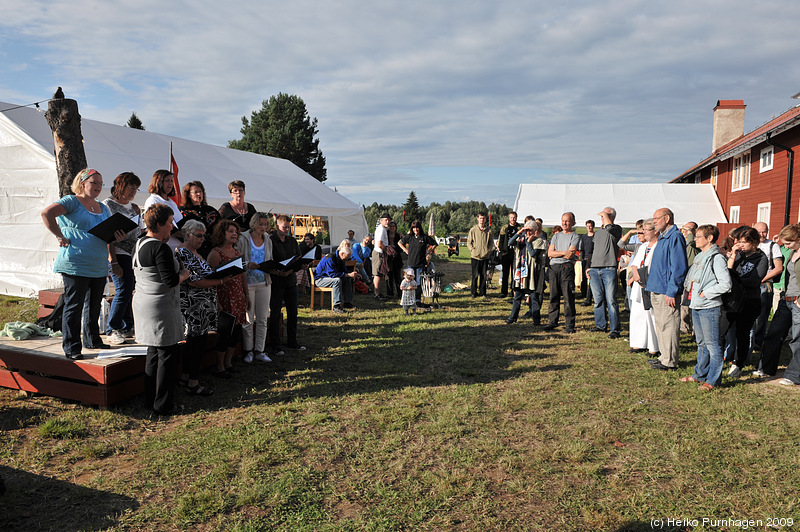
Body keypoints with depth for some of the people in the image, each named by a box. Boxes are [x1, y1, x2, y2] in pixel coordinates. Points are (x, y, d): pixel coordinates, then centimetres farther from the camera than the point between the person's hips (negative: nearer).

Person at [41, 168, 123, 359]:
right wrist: (60, 237, -19)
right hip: (75, 265, -7)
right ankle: (71, 348, 4)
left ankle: (92, 340, 28)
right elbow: (46, 213, -19)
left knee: (94, 306, 15)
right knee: (74, 306, -2)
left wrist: (117, 237, 6)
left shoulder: (103, 208, 18)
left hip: (99, 266, 7)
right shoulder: (71, 202, -4)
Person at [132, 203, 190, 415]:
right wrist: (184, 274, -4)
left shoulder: (139, 244, 11)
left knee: (153, 353, 18)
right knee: (167, 355, -1)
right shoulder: (160, 248, -19)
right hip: (160, 307, -10)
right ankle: (163, 404, 6)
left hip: (143, 302, 10)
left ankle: (150, 400, 26)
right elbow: (170, 281, -23)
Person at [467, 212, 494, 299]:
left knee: (484, 275, 5)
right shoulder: (473, 230, 1)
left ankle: (483, 292, 13)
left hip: (485, 256, 2)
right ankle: (473, 292, 12)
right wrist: (473, 250, -6)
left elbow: (491, 242, 12)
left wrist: (488, 250, -1)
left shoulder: (488, 230, 5)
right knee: (475, 275, 1)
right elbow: (469, 242, 5)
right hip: (475, 256, -1)